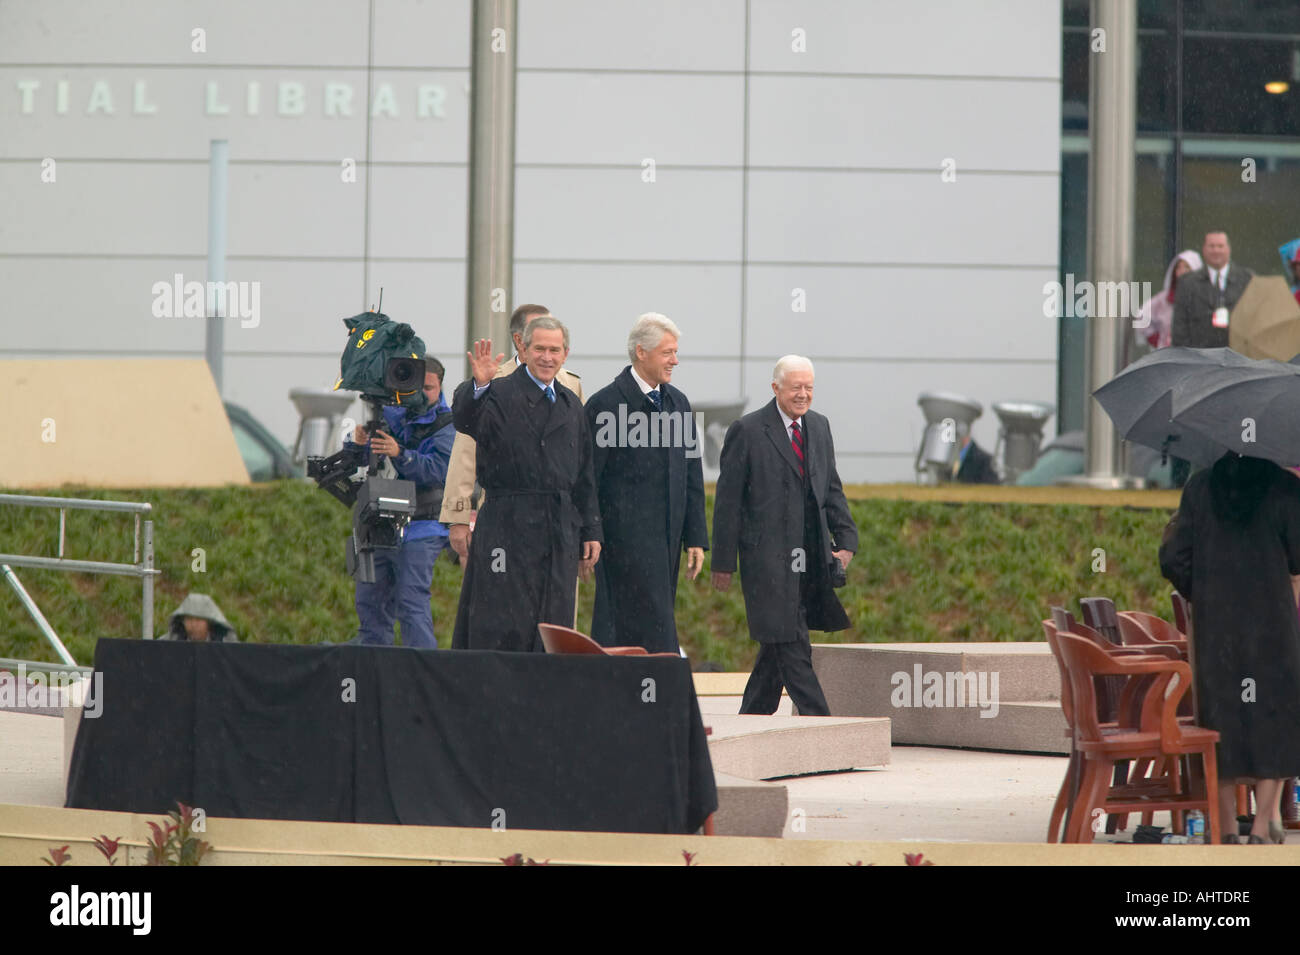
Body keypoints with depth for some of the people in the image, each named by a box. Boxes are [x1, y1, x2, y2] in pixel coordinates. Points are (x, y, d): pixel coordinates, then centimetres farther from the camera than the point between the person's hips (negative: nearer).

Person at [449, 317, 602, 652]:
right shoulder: (500, 394, -3)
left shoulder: (571, 405, 16)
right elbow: (465, 421, -24)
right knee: (502, 628, -7)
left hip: (559, 533, 6)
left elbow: (583, 476, 19)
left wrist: (590, 532, 15)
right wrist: (478, 386, -43)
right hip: (507, 530, -6)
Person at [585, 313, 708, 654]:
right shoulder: (606, 404, -6)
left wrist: (696, 537, 12)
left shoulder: (678, 403, 15)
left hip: (667, 538, 6)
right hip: (626, 534, -6)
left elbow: (692, 475, 17)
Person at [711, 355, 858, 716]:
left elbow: (832, 490, 19)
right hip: (767, 556, -6)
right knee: (792, 645, -9)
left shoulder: (819, 427, 14)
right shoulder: (747, 431, -5)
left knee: (778, 643, 11)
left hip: (810, 561, 6)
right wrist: (724, 561, -7)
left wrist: (846, 540, 6)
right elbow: (728, 500, -4)